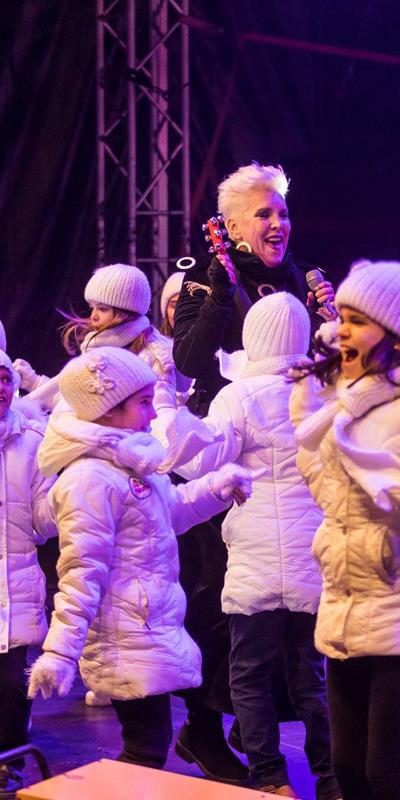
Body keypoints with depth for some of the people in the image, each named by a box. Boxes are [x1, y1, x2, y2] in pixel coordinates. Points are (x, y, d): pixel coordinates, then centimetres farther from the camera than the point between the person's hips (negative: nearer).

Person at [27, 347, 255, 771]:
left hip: (152, 630, 10)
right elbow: (82, 570, -24)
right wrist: (60, 649, -26)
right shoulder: (92, 480, -20)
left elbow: (171, 509, 30)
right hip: (128, 641, -10)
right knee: (147, 749, -6)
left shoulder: (134, 463, 12)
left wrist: (218, 486, 16)